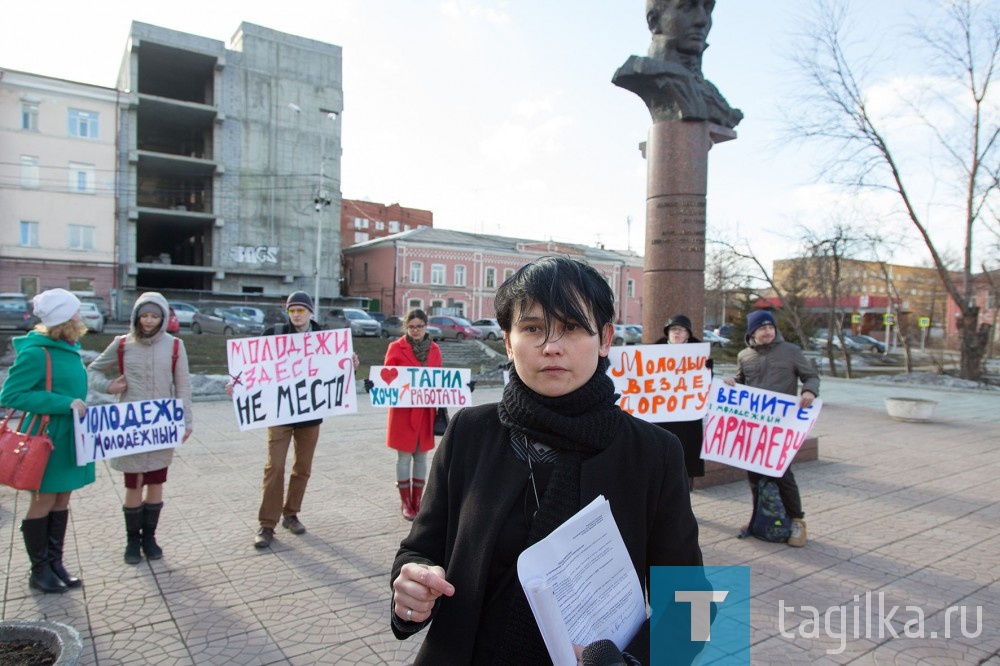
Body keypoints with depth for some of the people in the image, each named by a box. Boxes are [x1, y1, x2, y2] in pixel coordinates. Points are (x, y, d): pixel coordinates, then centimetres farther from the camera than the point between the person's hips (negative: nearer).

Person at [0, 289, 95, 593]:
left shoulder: (69, 348, 6)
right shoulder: (35, 352, -18)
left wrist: (78, 407, 7)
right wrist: (64, 404, -22)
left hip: (69, 436, 8)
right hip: (46, 439, -7)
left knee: (62, 500, 14)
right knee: (43, 502, 6)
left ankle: (55, 563, 27)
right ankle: (39, 571, 21)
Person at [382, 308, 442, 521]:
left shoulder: (434, 349, 6)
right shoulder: (396, 347, -4)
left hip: (426, 410, 3)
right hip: (403, 410, -3)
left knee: (421, 456, 11)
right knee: (404, 456, 4)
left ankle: (418, 500, 22)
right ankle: (405, 502, 15)